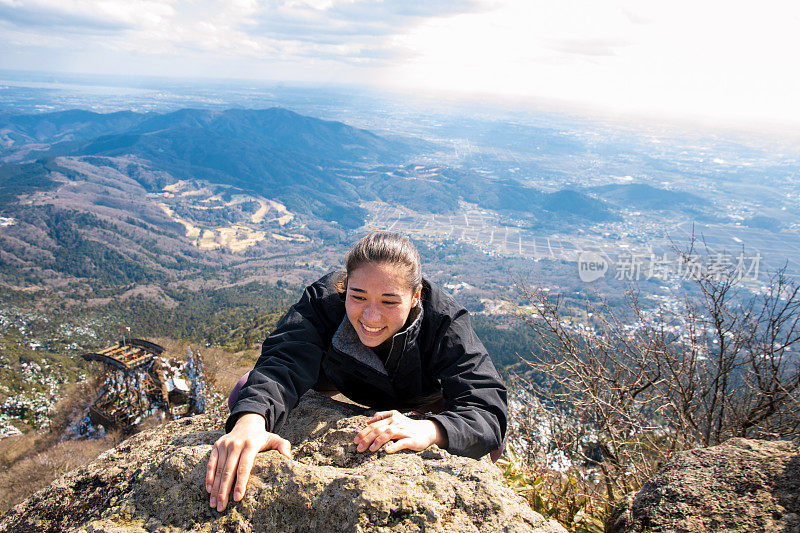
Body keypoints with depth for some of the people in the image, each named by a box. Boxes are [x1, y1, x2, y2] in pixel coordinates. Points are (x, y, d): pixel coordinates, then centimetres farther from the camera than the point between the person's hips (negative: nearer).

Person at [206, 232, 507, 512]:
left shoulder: (445, 323, -37)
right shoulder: (324, 300, -34)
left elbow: (488, 410, -44)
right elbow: (284, 364, -46)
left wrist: (429, 430, -66)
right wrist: (250, 421, -69)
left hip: (420, 398, 0)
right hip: (340, 378, 1)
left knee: (490, 447, -16)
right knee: (245, 398, -11)